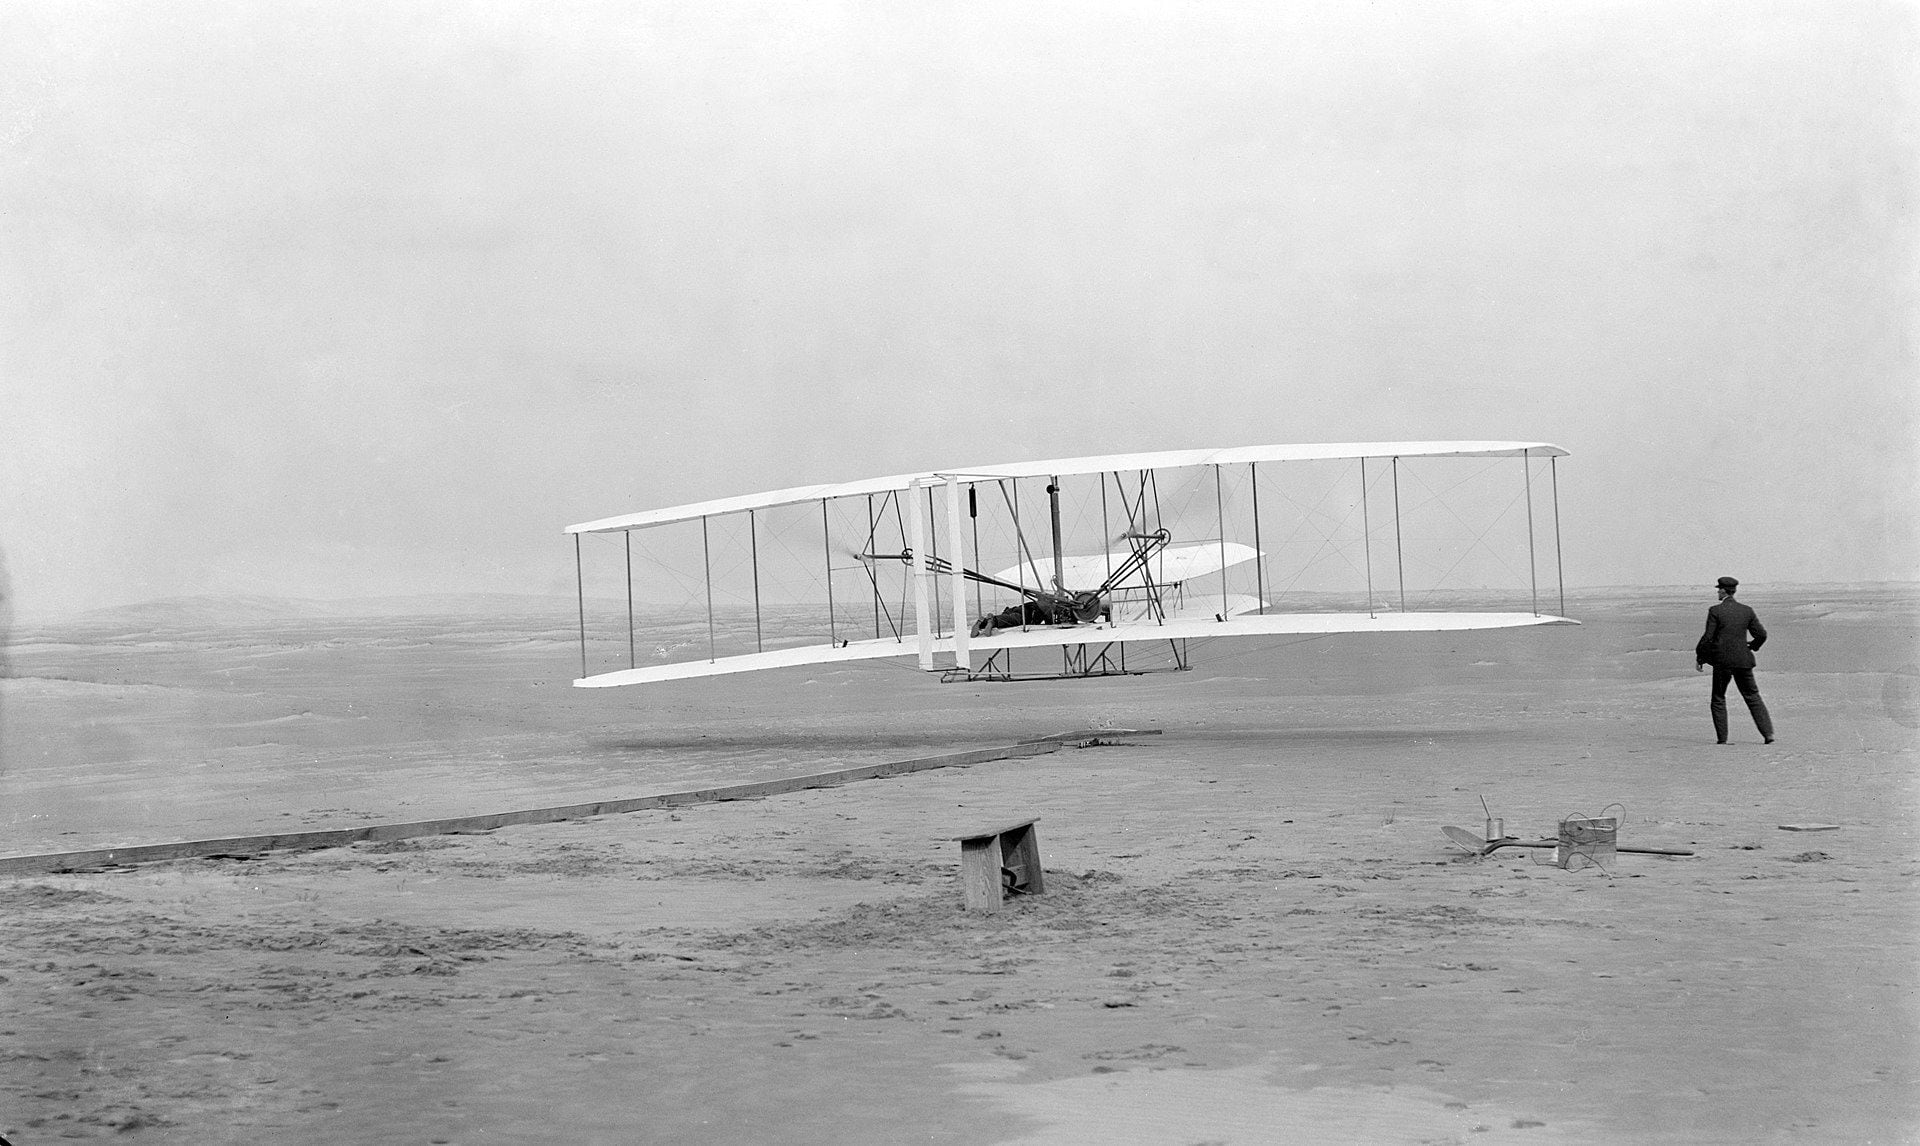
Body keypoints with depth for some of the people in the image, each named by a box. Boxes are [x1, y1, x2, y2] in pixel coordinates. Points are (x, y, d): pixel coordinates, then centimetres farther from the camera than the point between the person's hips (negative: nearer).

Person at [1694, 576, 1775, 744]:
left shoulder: (1715, 611, -8)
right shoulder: (1747, 611, 4)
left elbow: (1708, 637, -10)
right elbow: (1761, 634, 5)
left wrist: (1699, 659, 0)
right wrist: (1752, 647, 25)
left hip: (1723, 661, -3)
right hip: (1743, 661, 3)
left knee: (1718, 699, 10)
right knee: (1753, 697, 10)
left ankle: (1722, 737, 7)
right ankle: (1768, 733, 1)